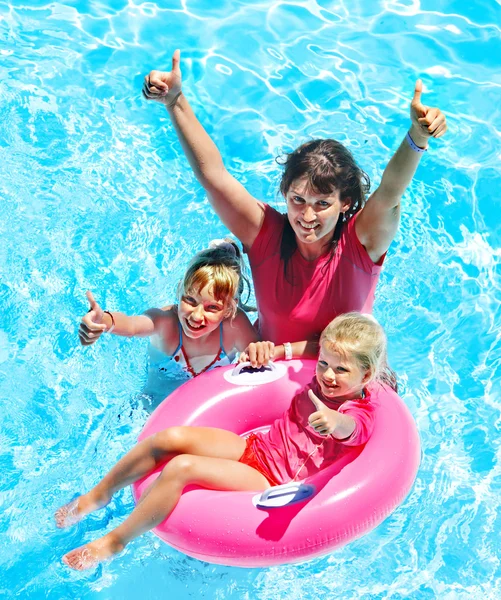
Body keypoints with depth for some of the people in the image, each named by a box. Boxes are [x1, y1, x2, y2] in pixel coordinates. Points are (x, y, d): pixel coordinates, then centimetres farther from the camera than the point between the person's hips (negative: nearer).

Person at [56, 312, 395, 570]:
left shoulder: (360, 414, -15)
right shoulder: (323, 383, 7)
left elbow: (346, 428, -41)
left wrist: (333, 421, -64)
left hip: (270, 482, -7)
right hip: (253, 447, 8)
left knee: (181, 467, -26)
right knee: (170, 437, -14)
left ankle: (115, 541, -8)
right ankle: (97, 496, 5)